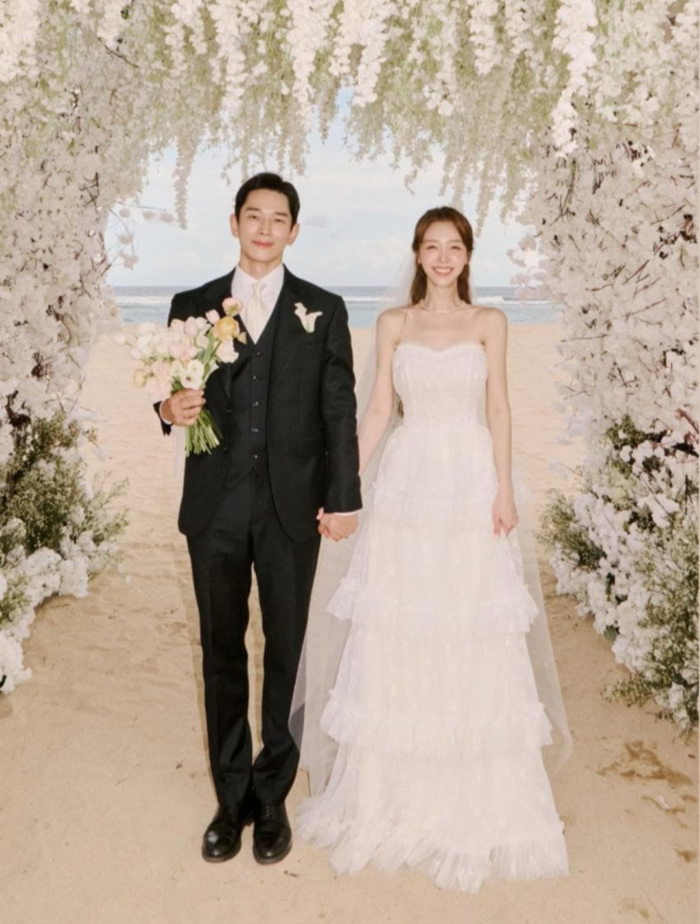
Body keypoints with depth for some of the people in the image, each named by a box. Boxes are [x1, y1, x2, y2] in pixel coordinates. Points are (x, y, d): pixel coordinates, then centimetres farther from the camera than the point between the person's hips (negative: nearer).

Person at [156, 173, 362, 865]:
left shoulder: (323, 310, 5)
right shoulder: (192, 306, 8)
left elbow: (340, 410, 1)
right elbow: (176, 397, 10)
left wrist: (344, 497, -4)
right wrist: (171, 408, -13)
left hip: (291, 509, -1)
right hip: (215, 508, 2)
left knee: (287, 652, 7)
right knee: (221, 653, 9)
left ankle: (272, 797, 24)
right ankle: (231, 797, 25)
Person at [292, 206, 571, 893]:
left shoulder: (488, 322, 8)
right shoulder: (393, 323, 10)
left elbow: (498, 408, 2)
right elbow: (378, 410, 6)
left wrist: (504, 491, -7)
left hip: (470, 485, -1)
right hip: (405, 484, 1)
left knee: (473, 640, 2)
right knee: (393, 639, 3)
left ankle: (474, 800, 17)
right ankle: (391, 793, 19)